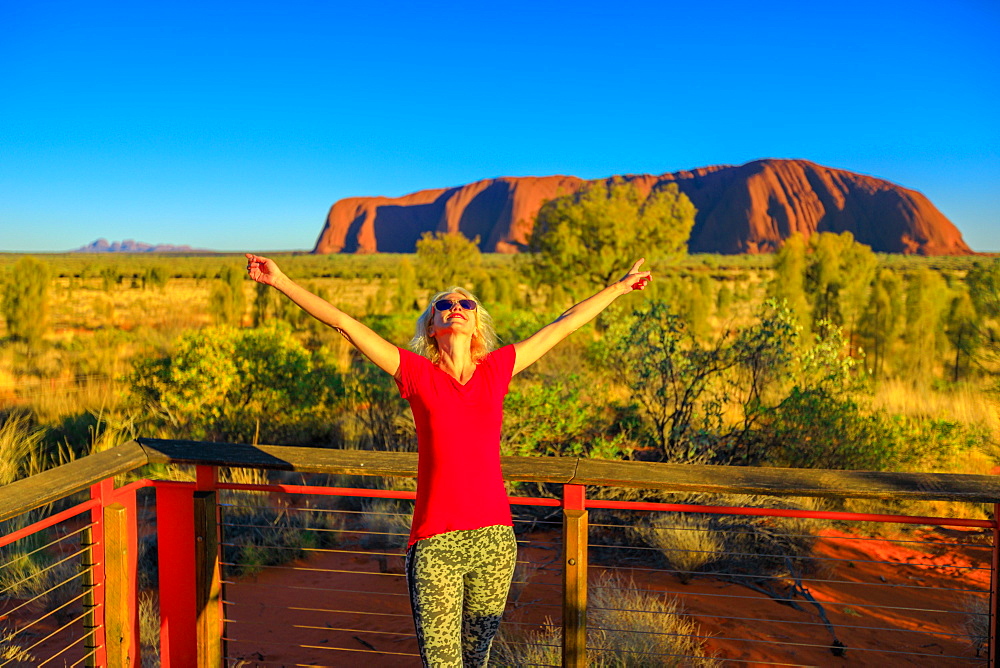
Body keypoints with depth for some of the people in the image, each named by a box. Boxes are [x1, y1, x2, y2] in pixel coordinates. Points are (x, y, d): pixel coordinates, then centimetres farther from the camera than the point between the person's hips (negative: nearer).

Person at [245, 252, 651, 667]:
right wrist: (281, 282, -3)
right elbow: (343, 322, -1)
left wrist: (620, 287, 25)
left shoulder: (497, 369, 7)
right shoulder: (417, 373, 1)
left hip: (495, 539, 2)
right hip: (436, 545, -2)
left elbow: (563, 326, 16)